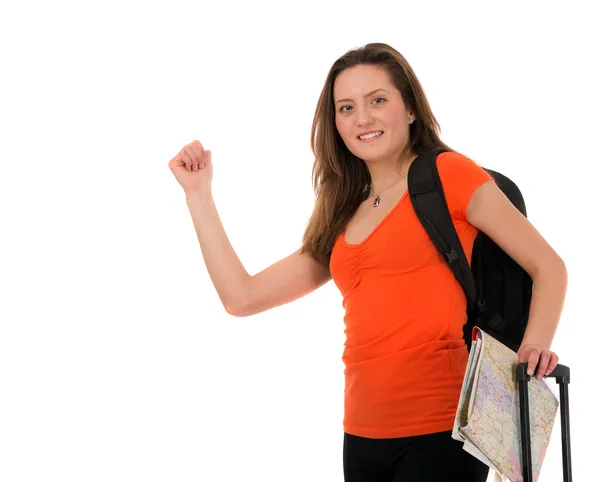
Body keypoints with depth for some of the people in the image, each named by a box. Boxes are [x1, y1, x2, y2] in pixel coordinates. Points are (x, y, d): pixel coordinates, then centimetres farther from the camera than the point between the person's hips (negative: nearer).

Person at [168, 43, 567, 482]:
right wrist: (198, 192, 18)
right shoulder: (343, 221, 17)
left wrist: (534, 346, -19)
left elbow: (548, 267, -1)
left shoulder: (448, 174, 0)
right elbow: (241, 297, 14)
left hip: (439, 433, -6)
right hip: (364, 440, 6)